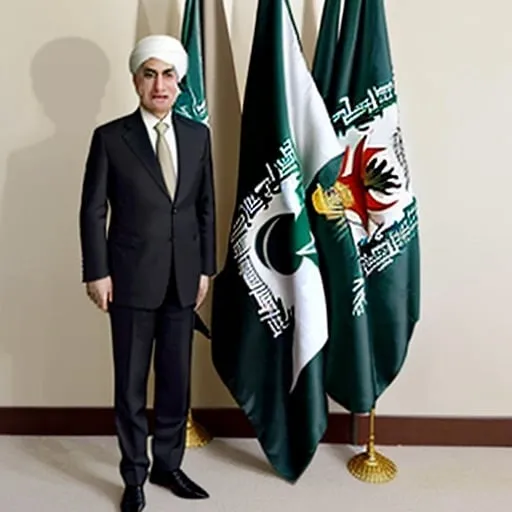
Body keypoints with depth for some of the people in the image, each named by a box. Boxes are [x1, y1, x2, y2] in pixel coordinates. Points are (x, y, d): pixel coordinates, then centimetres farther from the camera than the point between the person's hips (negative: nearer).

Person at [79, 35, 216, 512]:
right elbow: (93, 211, -3)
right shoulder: (110, 137, -3)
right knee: (131, 384, 8)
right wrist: (97, 272, -8)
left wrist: (206, 268, 6)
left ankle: (168, 465, 31)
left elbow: (206, 207, 9)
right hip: (132, 279, -3)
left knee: (176, 380, 12)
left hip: (182, 279, 3)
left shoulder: (197, 135, 7)